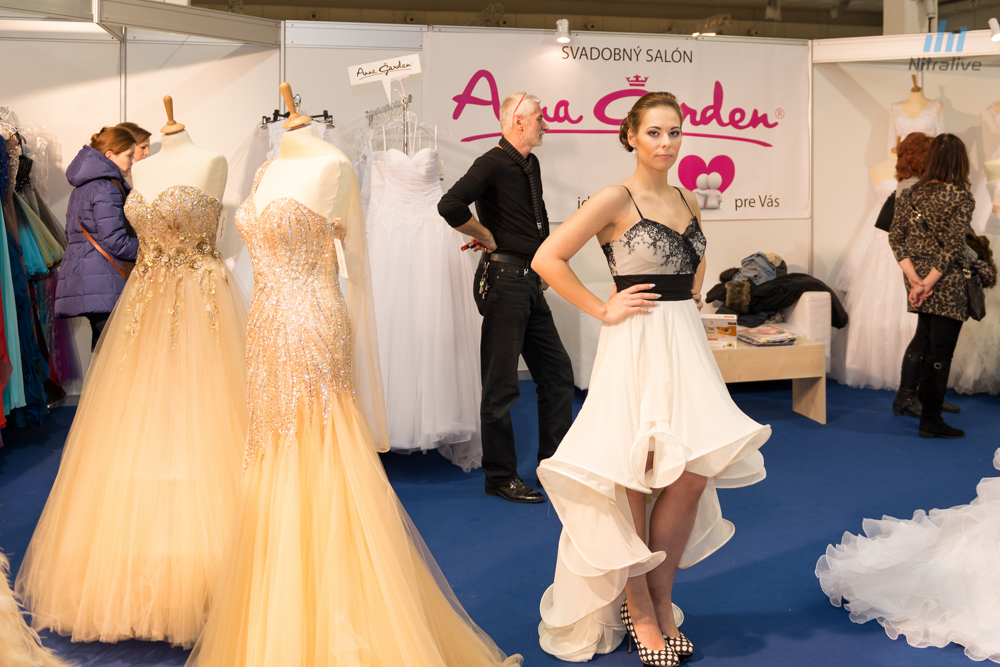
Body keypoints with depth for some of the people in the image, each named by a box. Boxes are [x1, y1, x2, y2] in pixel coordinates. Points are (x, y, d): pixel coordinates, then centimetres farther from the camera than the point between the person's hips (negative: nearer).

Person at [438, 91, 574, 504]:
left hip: (530, 283, 9)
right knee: (501, 384, -1)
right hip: (504, 280, -9)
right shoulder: (493, 164, -13)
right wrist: (490, 239, -15)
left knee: (557, 372, 11)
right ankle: (500, 477, 9)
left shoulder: (531, 165, 16)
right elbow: (450, 206, -28)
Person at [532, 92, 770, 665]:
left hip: (686, 343, 7)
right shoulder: (617, 199, -8)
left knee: (694, 473, 2)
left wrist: (693, 298, 15)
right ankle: (638, 609, 16)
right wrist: (603, 310, -11)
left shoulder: (689, 200, 12)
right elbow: (548, 259, -13)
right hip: (638, 346, -6)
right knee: (634, 482, 0)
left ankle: (660, 597, 19)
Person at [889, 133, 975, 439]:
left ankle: (912, 398, 34)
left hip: (918, 278, 6)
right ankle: (930, 420, 4)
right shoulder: (962, 198, -12)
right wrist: (928, 283, -16)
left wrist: (913, 276, -6)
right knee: (940, 350, 0)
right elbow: (952, 246, -18)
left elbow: (895, 236, -1)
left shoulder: (910, 194, 4)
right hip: (948, 284, -6)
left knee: (924, 339, 22)